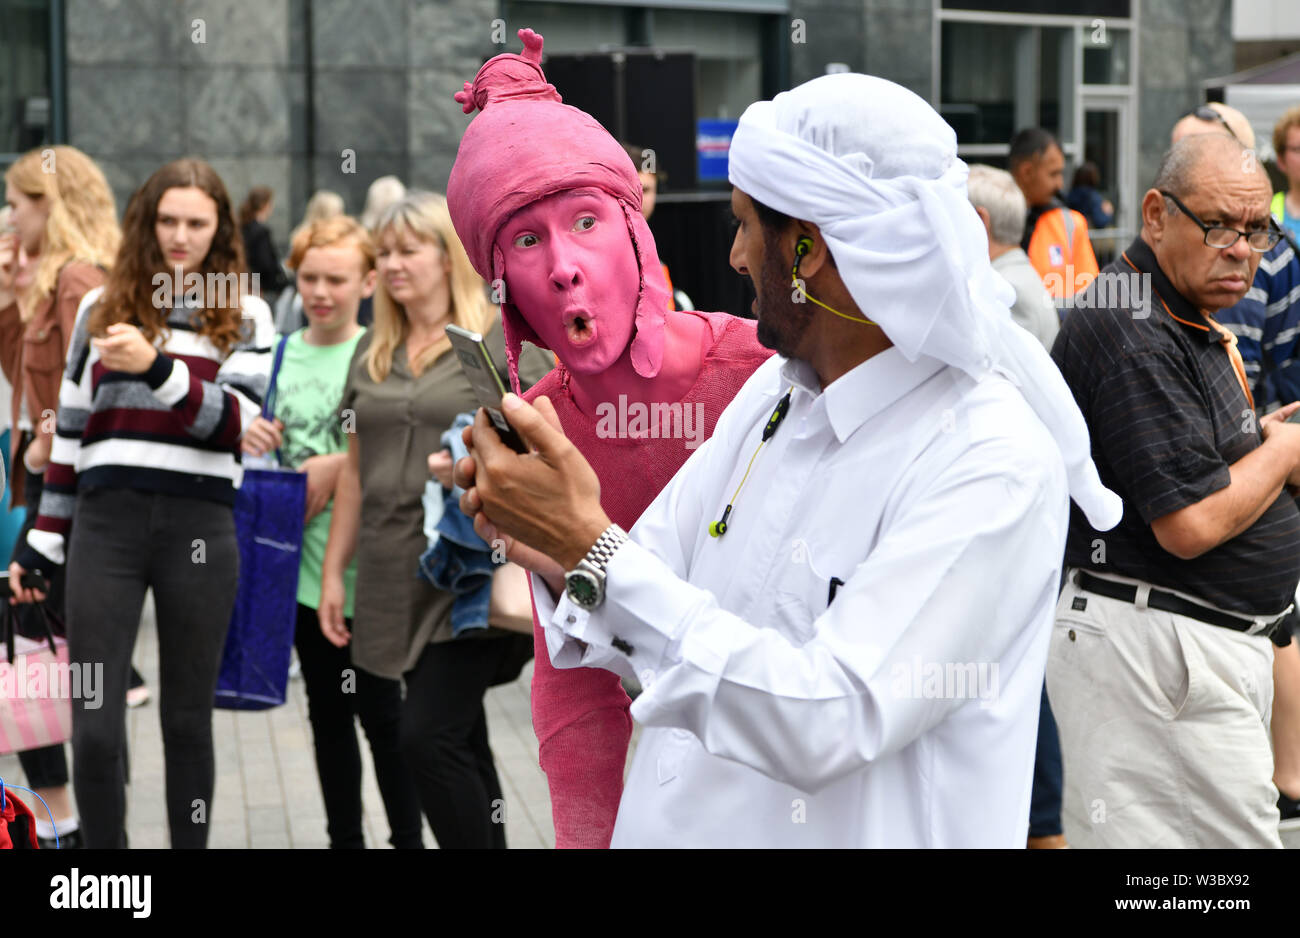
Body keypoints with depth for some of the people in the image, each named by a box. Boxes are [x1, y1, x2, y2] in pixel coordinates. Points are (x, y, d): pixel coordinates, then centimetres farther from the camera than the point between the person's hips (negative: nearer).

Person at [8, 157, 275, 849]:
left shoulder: (245, 316, 7)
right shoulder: (102, 307, 13)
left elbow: (232, 423, -7)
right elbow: (70, 432, 17)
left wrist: (157, 367, -23)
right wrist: (43, 541, 16)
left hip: (200, 530, -1)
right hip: (106, 527, 1)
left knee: (188, 721, 8)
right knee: (94, 729, -4)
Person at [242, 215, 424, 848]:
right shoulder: (282, 354, 8)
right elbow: (266, 448, 16)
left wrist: (340, 467, -21)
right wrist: (251, 439, -5)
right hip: (302, 560, 5)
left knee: (380, 712, 1)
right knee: (327, 711, 14)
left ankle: (407, 838, 12)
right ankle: (344, 838, 26)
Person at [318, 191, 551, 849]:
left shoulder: (505, 344, -3)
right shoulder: (373, 352, 15)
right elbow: (355, 470, 19)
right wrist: (333, 571, 16)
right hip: (396, 583, 6)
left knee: (429, 736, -13)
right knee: (461, 743, 11)